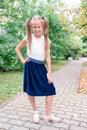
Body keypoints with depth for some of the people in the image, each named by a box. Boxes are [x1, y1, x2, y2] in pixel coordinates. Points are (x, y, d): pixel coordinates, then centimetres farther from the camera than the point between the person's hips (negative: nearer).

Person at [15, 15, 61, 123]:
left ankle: (48, 115, 5)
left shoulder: (46, 40, -2)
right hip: (30, 67, -1)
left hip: (41, 67, 1)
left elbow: (48, 56, -3)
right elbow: (17, 49, 9)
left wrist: (49, 72, -7)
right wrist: (22, 60, -2)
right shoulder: (28, 38, -5)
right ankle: (35, 112, 28)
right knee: (30, 91, 6)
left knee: (50, 89, -6)